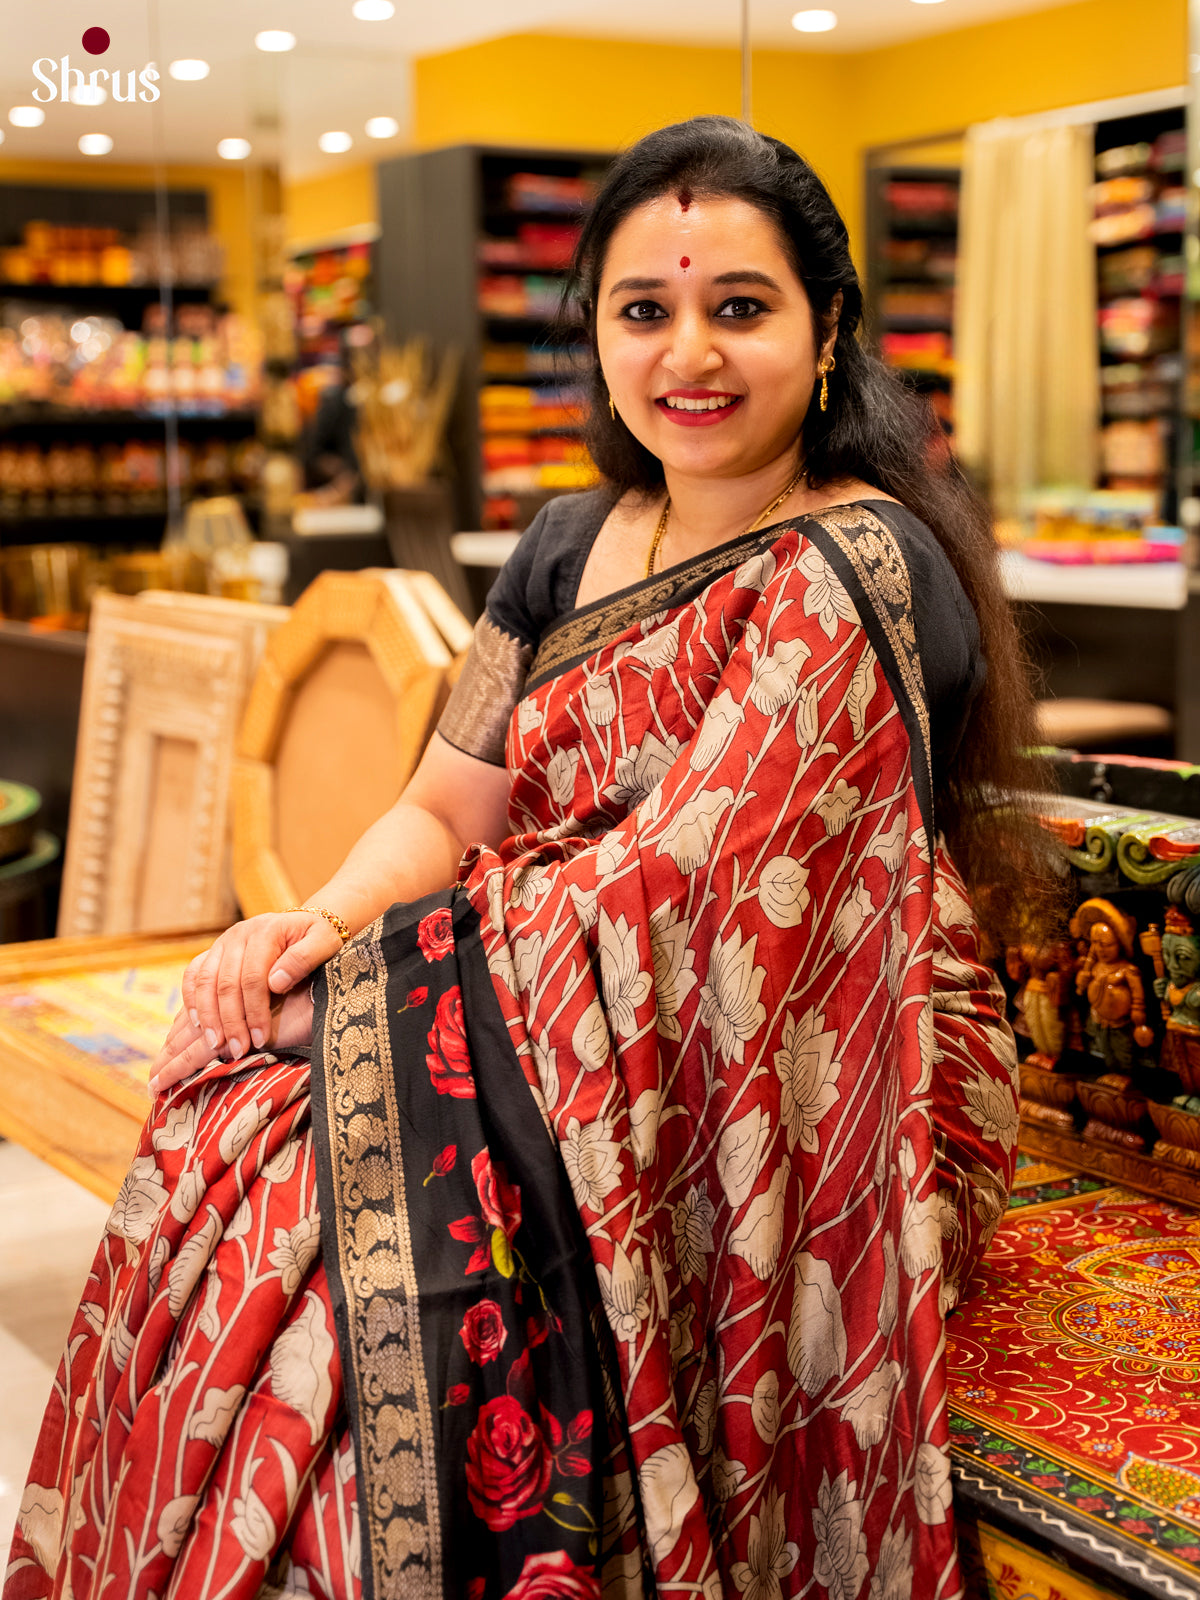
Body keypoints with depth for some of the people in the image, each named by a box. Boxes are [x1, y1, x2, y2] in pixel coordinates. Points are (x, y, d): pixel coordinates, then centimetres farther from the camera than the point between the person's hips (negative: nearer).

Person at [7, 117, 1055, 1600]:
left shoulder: (854, 574, -16)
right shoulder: (569, 546, 9)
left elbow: (679, 899, -22)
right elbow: (449, 812, 9)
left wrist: (361, 981, -17)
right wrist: (321, 923, -12)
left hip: (797, 1110, -6)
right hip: (597, 1059, 7)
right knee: (218, 1154, -13)